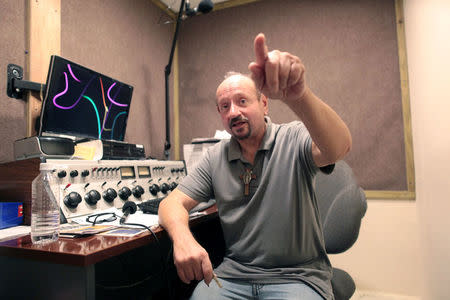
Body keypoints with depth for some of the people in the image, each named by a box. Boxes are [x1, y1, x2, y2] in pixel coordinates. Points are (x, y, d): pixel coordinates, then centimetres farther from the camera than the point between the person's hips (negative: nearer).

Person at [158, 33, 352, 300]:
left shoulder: (293, 140, -9)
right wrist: (182, 238, -23)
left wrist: (296, 95, -49)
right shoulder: (216, 158, 3)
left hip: (297, 277, -2)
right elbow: (173, 203, 0)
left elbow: (339, 148, -30)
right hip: (234, 273, 3)